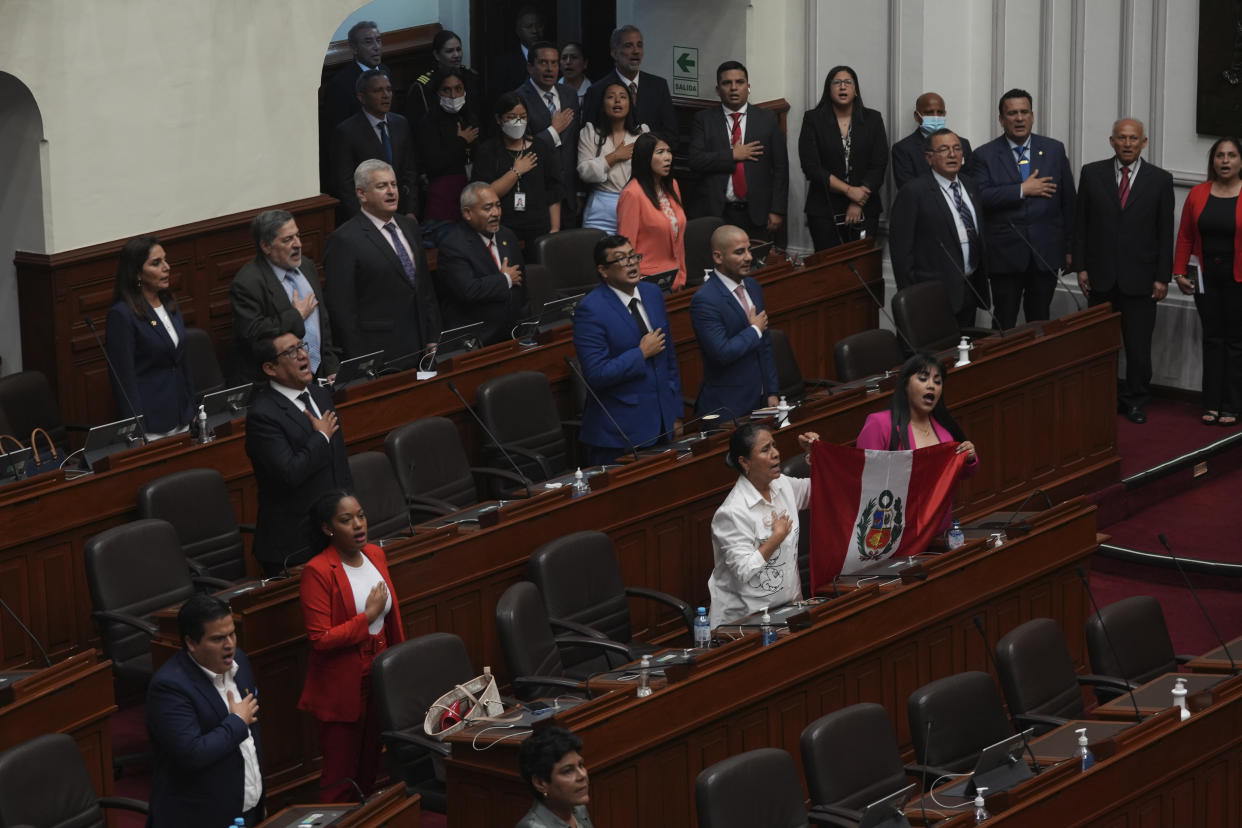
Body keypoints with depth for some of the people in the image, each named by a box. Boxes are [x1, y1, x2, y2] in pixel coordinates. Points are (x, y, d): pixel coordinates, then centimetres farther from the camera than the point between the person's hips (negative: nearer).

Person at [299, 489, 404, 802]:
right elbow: (320, 639, -22)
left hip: (379, 678, 7)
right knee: (341, 777, 0)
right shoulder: (318, 572, -18)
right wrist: (368, 617, -20)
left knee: (370, 768, 17)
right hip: (341, 687, -7)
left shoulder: (375, 555, 5)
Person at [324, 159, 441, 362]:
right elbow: (342, 309, -12)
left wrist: (432, 340, 12)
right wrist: (360, 363, -14)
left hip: (420, 346, 7)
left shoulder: (409, 226, 14)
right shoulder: (344, 241, -11)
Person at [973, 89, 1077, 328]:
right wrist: (1022, 190, -17)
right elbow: (981, 197, -15)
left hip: (1045, 253, 2)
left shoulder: (1054, 150, 7)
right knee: (1005, 325, 3)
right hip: (1005, 253, -2)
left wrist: (1070, 247, 8)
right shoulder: (985, 155, 0)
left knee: (1040, 321, 8)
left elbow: (1068, 201, 9)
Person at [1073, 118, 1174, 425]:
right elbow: (1080, 224, 6)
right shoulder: (1092, 173, 3)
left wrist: (1163, 278, -2)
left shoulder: (1160, 180, 1)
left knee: (1139, 345, 2)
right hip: (1100, 275, 1)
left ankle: (1135, 400, 15)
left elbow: (1165, 232, 2)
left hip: (1140, 279, -1)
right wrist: (1080, 267, -1)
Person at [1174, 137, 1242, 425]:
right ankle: (1212, 404, 11)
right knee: (1212, 338, 7)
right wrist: (1179, 272, 3)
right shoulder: (1198, 194, 3)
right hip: (1207, 277, 3)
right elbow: (1185, 236, 8)